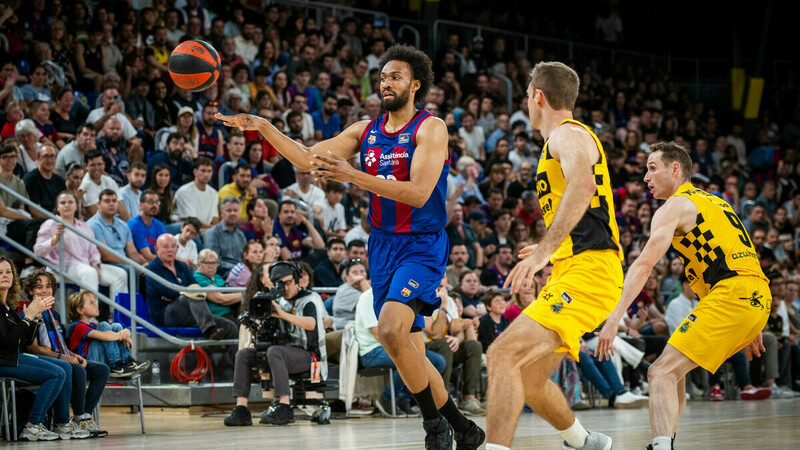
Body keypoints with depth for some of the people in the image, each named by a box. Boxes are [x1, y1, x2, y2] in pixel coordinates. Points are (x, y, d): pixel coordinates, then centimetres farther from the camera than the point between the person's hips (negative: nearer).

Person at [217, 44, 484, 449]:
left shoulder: (430, 128, -9)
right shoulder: (365, 131, 10)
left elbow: (418, 193, -20)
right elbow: (308, 159, 7)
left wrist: (355, 176, -28)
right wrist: (262, 127, -6)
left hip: (421, 245, -7)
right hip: (383, 245, 7)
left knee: (390, 330, -26)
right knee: (409, 352, 7)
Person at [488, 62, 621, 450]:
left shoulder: (567, 134, -6)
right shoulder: (568, 137, 26)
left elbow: (583, 185, -29)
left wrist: (544, 250, -36)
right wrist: (551, 249, 51)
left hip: (586, 273, -10)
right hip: (570, 272, 10)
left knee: (504, 354, -24)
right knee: (528, 380, 18)